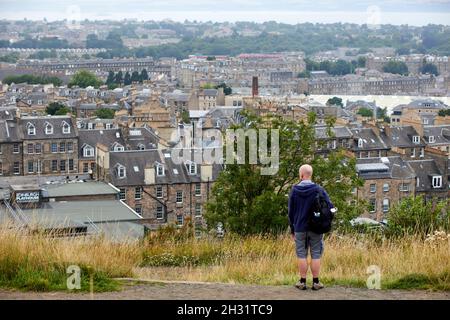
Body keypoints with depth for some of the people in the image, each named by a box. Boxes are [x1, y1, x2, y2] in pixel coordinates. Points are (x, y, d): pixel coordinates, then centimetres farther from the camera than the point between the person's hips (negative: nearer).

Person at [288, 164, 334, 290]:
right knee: (316, 255, 5)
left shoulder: (294, 190, -2)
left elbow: (290, 211, 5)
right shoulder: (319, 190, -6)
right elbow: (330, 207, -6)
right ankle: (316, 282, 7)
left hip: (300, 228, 1)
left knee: (302, 255, 7)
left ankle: (302, 282, 8)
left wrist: (292, 229, 14)